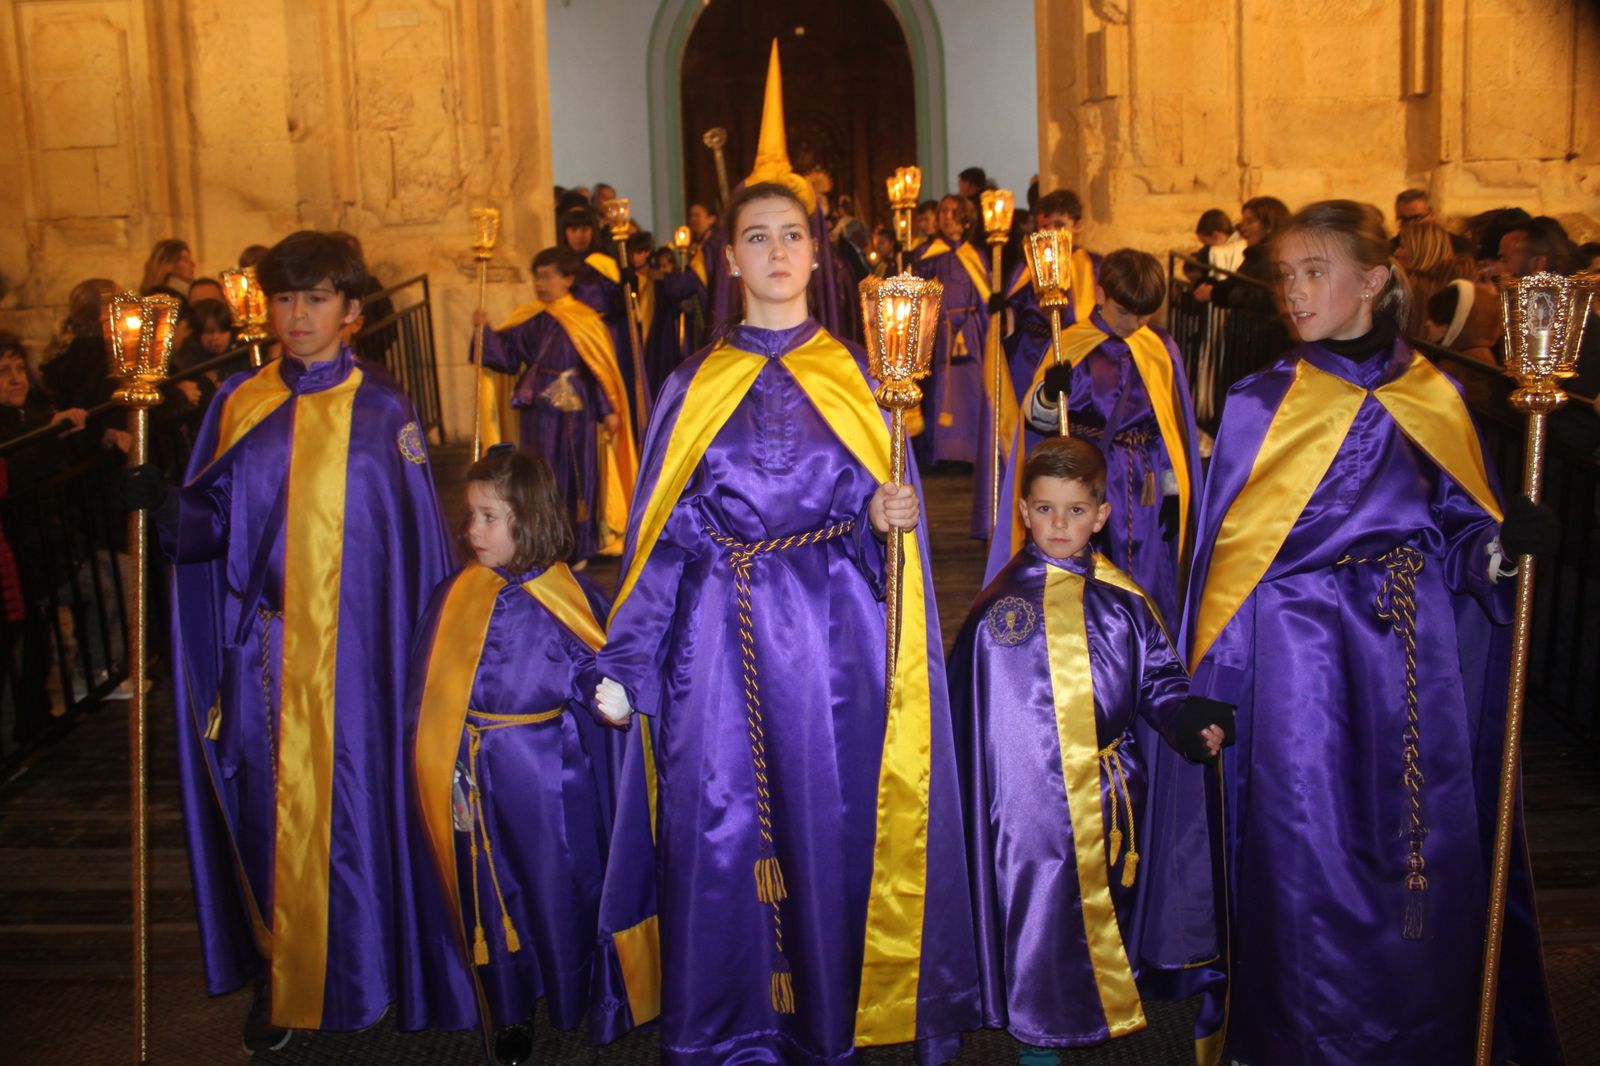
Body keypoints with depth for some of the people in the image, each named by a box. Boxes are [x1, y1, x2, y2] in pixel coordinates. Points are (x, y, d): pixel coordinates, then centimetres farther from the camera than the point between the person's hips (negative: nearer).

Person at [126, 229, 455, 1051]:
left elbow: (418, 536, 3)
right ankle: (280, 979, 19)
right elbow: (210, 526, 5)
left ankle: (370, 968, 20)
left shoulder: (381, 407, 3)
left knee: (360, 795, 2)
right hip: (263, 651, 2)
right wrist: (167, 505, -16)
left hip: (356, 649, -1)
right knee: (270, 804, 4)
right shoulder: (239, 403, 7)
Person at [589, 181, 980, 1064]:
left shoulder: (856, 376, 9)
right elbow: (660, 536, 7)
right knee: (719, 832, 1)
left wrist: (880, 512, -17)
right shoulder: (692, 386, 9)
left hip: (832, 636, 0)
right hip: (719, 642, 1)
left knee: (834, 823, 2)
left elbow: (887, 507, 7)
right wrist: (624, 663, 2)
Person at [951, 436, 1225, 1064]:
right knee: (1038, 910, 2)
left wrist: (1192, 727, -10)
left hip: (1110, 794, 3)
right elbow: (963, 700, 1)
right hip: (1031, 799, -2)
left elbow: (1160, 681, 8)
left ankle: (1108, 1007, 34)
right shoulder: (998, 606, -4)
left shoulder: (1124, 603, 2)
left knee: (1109, 905, 13)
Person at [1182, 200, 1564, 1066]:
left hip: (1414, 668, 2)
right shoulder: (1261, 405, -1)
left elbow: (1463, 536, 7)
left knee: (1428, 857, 6)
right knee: (1310, 864, 3)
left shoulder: (1433, 399, 5)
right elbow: (1227, 554, -1)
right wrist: (1212, 693, -5)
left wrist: (1500, 547, -16)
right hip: (1300, 665, -2)